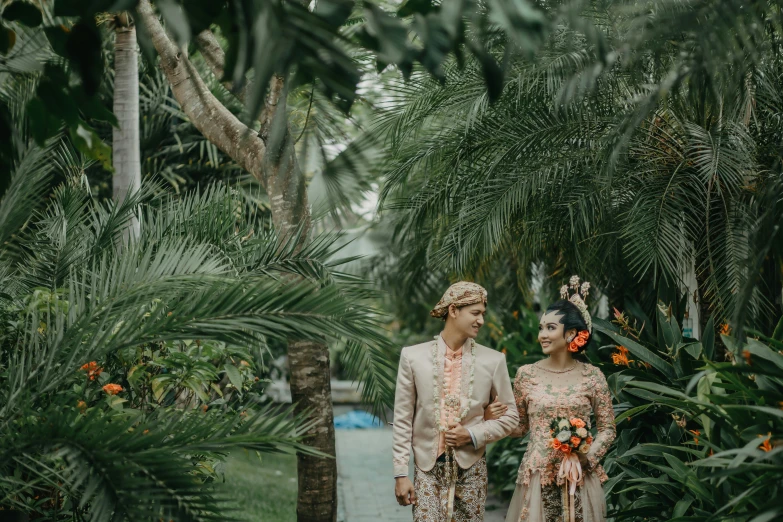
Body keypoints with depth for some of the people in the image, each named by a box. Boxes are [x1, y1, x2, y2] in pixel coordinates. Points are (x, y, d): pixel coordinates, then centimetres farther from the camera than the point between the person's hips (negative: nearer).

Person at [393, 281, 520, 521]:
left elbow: (510, 416, 8)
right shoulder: (413, 356, -1)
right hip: (428, 467, -1)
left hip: (471, 468, 1)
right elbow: (403, 419, 1)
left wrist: (472, 435, -8)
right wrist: (401, 473, -2)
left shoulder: (493, 360, 1)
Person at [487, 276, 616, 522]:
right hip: (538, 476, 1)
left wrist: (586, 457, -11)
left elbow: (607, 429, 3)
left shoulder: (592, 376, -2)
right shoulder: (526, 374, 2)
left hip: (579, 478, -1)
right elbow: (520, 426, 10)